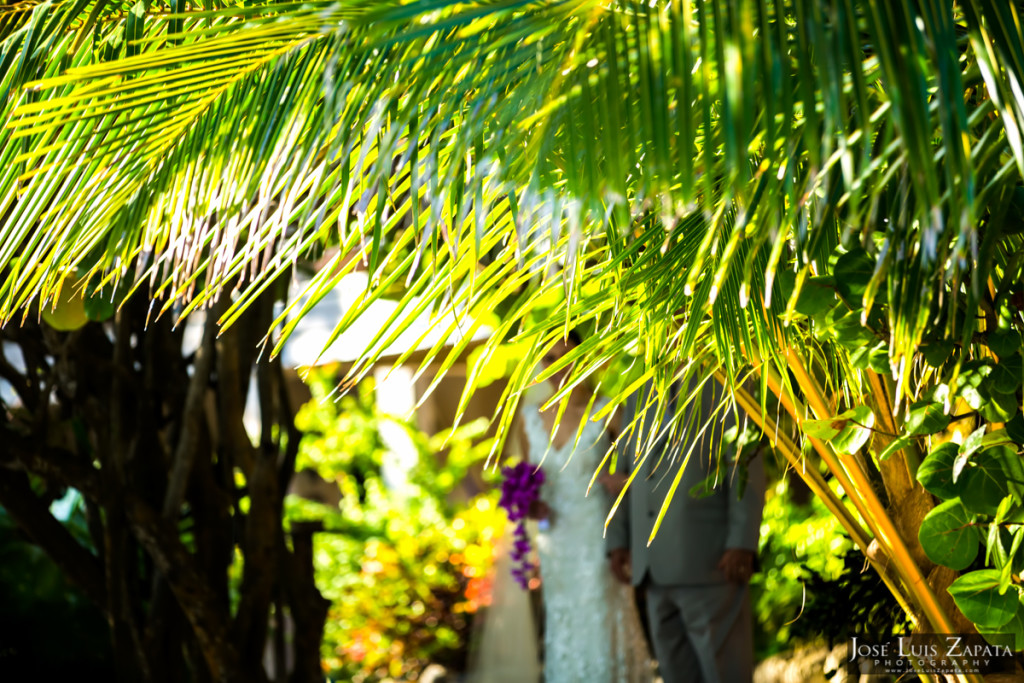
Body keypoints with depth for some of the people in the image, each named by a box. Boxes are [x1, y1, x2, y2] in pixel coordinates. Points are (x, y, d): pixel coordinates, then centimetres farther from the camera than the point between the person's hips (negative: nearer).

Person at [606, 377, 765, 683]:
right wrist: (617, 540, 11)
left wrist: (742, 543, -14)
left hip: (710, 564, -5)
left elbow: (747, 469, -5)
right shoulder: (638, 395, 20)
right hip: (656, 571, 6)